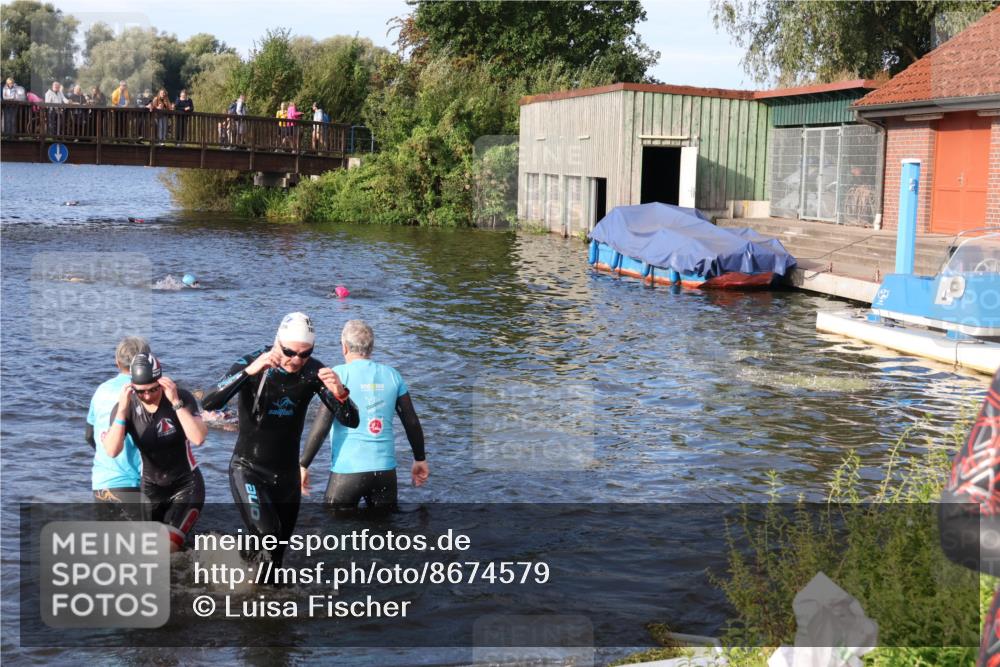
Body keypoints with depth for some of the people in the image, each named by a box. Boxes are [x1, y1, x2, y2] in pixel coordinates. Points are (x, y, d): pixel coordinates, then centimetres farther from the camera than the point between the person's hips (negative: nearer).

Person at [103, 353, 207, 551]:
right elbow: (112, 451, -25)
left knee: (167, 548, -19)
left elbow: (198, 438, -32)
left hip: (185, 485, -3)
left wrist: (176, 402, -37)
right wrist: (122, 410, -34)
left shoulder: (182, 398, -17)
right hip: (151, 487, 3)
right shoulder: (127, 406, -12)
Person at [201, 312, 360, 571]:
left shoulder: (313, 371, -6)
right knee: (267, 536, -24)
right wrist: (249, 371, -42)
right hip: (248, 469, -4)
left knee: (278, 551, 13)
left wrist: (340, 394, -30)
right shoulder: (252, 364, -16)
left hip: (287, 474, 4)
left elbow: (351, 421, -8)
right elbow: (208, 403, -30)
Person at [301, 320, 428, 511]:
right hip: (386, 470, 4)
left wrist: (303, 465, -6)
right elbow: (412, 422, 9)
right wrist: (420, 459, 21)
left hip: (347, 470, -4)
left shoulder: (340, 374, -6)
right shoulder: (392, 375, 6)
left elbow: (322, 425, -12)